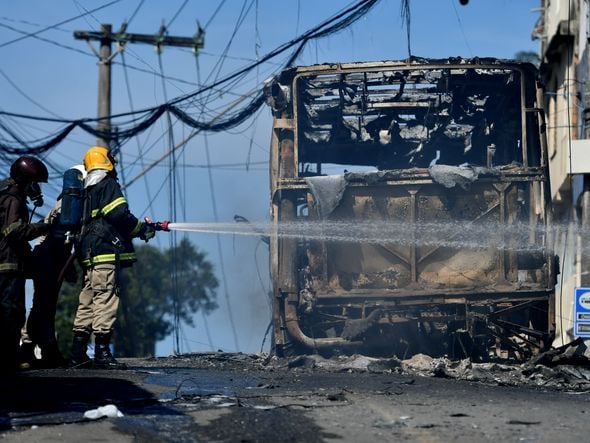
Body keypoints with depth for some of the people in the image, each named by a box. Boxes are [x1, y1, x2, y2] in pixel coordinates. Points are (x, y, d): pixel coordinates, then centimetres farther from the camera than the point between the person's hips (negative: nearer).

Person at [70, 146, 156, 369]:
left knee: (88, 301, 10)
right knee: (106, 300, -11)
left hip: (89, 255, 9)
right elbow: (119, 215, -16)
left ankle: (78, 354, 10)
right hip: (106, 251, -9)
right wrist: (142, 228, -2)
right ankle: (101, 353, -15)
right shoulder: (108, 185, -5)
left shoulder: (87, 190, 23)